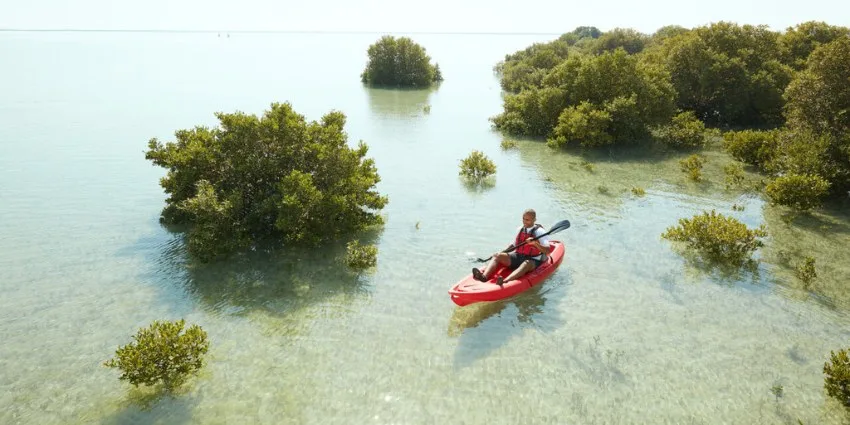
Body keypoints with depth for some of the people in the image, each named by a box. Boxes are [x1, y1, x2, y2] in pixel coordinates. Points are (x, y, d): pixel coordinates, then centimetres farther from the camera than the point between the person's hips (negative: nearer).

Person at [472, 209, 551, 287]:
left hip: (533, 261, -6)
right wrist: (503, 252, 8)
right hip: (518, 257, 6)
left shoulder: (539, 231, -6)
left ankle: (505, 281, -66)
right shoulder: (520, 229, 11)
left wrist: (535, 243, -31)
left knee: (526, 263, -40)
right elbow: (514, 245, 23)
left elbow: (547, 250, -15)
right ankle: (484, 276, -42)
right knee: (498, 256, -15)